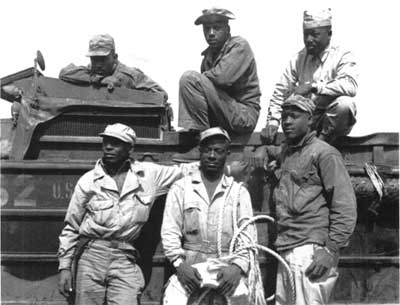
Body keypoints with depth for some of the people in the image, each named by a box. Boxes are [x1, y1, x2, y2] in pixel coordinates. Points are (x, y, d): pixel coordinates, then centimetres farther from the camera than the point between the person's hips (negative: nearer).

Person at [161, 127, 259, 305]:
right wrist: (180, 263, -13)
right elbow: (169, 231, 3)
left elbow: (248, 234, 3)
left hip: (227, 272, 1)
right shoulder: (180, 188, 10)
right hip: (190, 270, 0)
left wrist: (238, 266, -14)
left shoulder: (239, 192, 12)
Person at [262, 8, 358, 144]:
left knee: (345, 103, -34)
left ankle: (322, 140, -14)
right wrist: (272, 121, -7)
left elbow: (350, 86, -23)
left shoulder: (342, 56, -3)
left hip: (334, 119, -4)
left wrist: (313, 86, -26)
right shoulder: (298, 59, 9)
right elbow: (280, 92, 7)